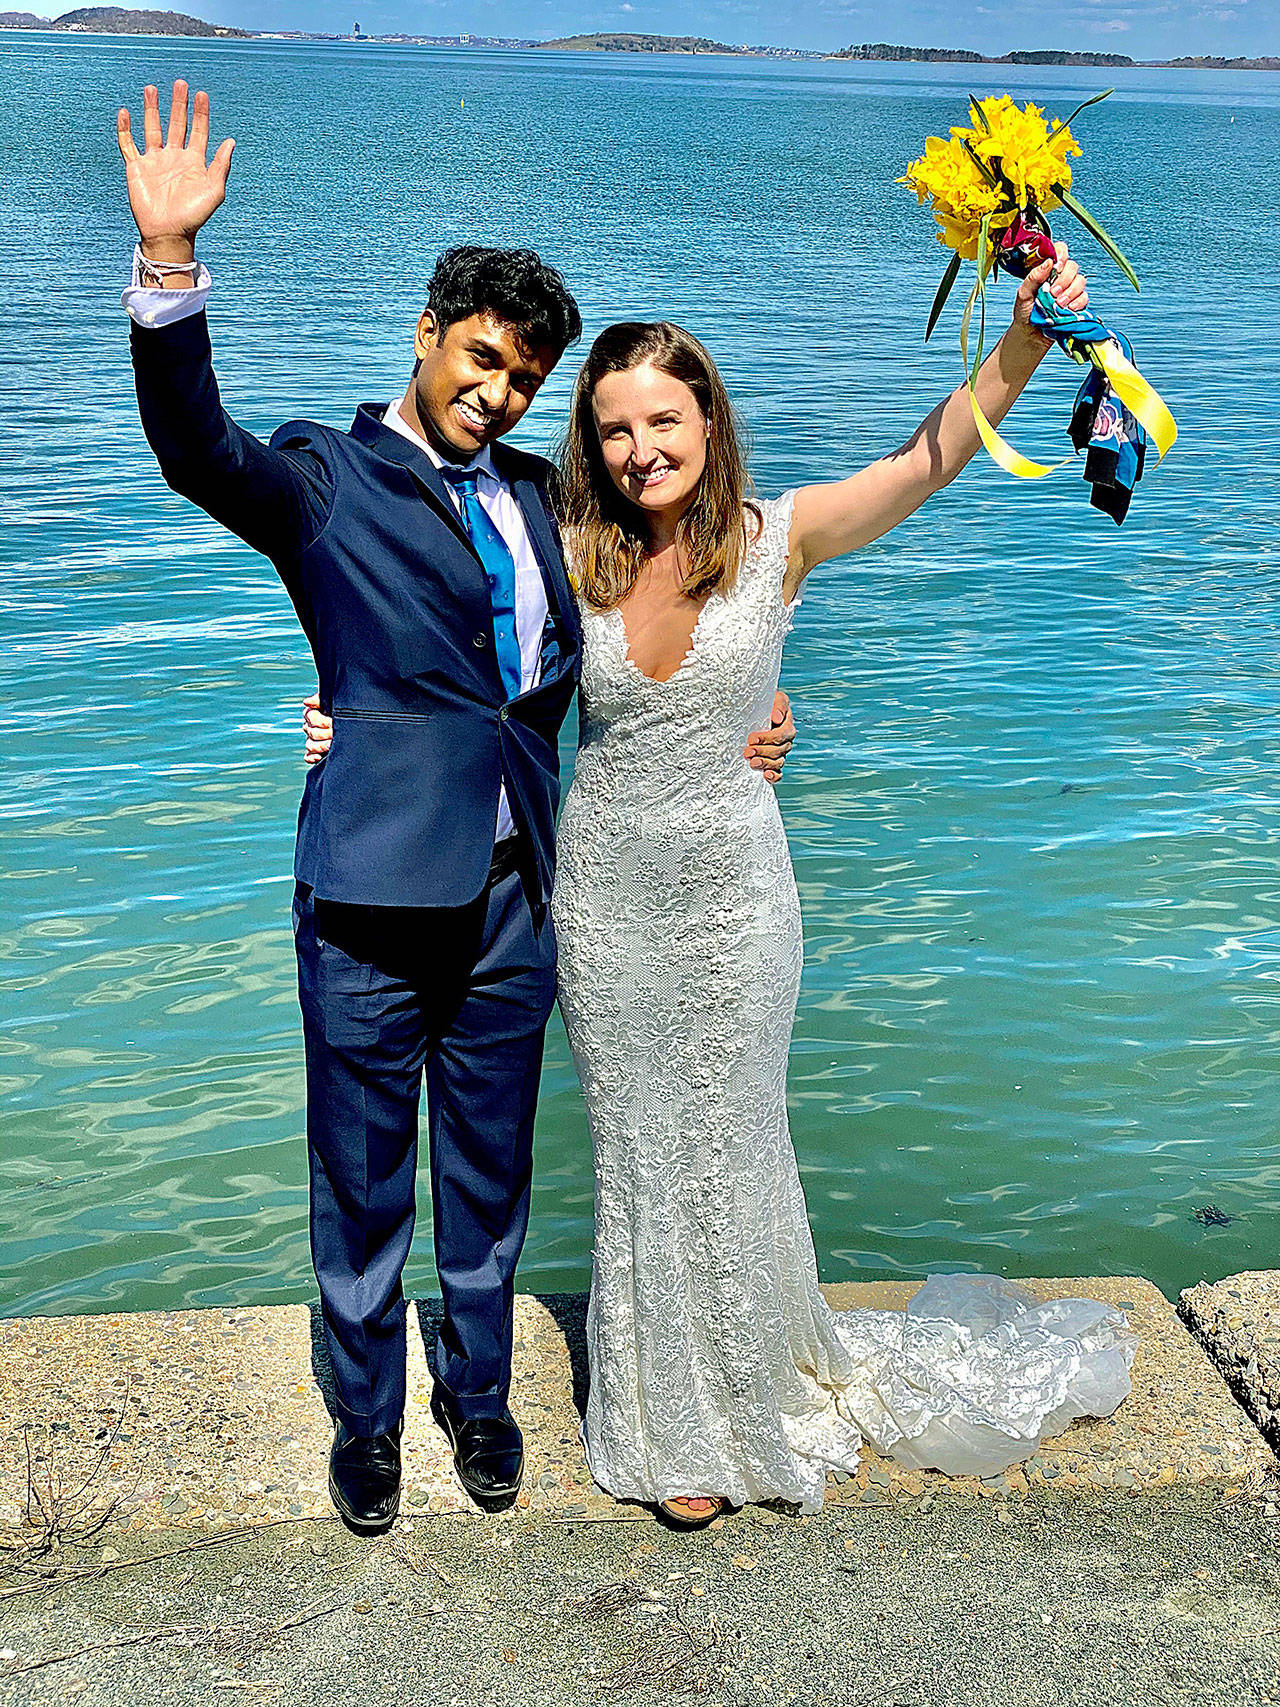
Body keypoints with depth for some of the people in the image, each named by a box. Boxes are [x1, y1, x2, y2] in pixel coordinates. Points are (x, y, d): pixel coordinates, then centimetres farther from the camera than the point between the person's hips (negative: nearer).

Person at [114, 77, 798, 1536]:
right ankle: (366, 1416, 31)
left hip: (512, 884, 4)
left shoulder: (536, 492, 13)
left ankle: (477, 1390, 38)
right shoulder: (326, 478, -2)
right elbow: (195, 446, -22)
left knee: (490, 1169, 17)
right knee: (360, 1180, 10)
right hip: (374, 886, -4)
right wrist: (169, 261, -34)